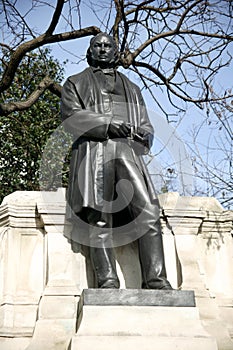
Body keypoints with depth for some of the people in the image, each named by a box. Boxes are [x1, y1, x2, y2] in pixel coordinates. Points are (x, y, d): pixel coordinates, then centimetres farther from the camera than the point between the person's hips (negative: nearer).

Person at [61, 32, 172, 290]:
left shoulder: (131, 88, 34)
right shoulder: (76, 83, 24)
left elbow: (146, 127, 25)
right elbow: (71, 116, 4)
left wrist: (142, 135, -1)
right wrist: (107, 124, -10)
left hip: (127, 153, 2)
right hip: (93, 152, -2)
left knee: (149, 214, -17)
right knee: (99, 220, -14)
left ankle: (156, 281, -19)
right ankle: (107, 281, -17)